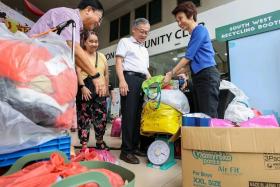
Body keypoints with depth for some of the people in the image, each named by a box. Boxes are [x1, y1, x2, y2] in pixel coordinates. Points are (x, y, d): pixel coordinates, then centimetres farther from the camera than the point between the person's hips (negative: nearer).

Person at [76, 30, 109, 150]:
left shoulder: (102, 56, 19)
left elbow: (106, 74, 20)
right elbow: (78, 72, -8)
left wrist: (106, 88, 12)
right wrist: (83, 87, -20)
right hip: (85, 89, -4)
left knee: (101, 117, 8)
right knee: (84, 117, 1)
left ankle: (100, 142, 24)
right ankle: (84, 145, 11)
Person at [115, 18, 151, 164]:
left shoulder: (145, 50, 30)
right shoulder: (125, 42, 11)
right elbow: (119, 62, -2)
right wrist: (122, 81, -17)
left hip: (143, 82, 7)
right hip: (130, 78, -7)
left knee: (139, 115, 5)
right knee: (129, 115, -10)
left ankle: (135, 147, 14)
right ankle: (126, 151, -4)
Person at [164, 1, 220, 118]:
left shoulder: (200, 30, -3)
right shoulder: (194, 35, 24)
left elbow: (188, 57, -9)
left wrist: (171, 73, -5)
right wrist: (176, 73, 18)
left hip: (207, 76, -9)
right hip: (198, 78, 9)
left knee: (209, 116, -11)